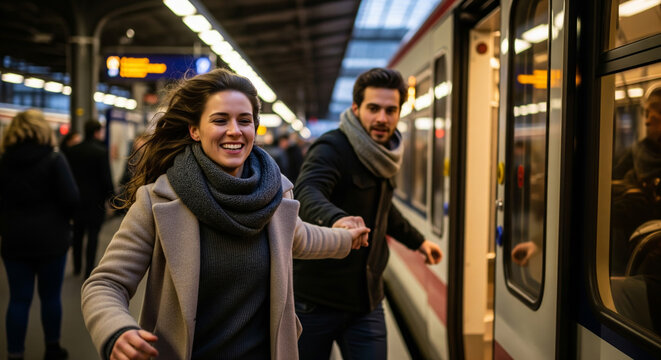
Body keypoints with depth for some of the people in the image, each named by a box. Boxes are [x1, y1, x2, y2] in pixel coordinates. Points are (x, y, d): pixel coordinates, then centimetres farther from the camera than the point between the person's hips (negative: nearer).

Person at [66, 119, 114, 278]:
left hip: (77, 198, 5)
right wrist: (110, 197, -3)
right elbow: (106, 178, -14)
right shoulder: (101, 151, -13)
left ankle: (77, 267, 27)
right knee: (93, 235, 0)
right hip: (95, 200, -5)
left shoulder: (73, 150, 3)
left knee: (78, 234, 16)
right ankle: (89, 270, -1)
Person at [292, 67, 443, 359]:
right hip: (316, 300, -6)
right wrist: (335, 218, -56)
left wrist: (417, 241, 36)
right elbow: (307, 193, -36)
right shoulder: (332, 148, -15)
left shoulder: (384, 156, 10)